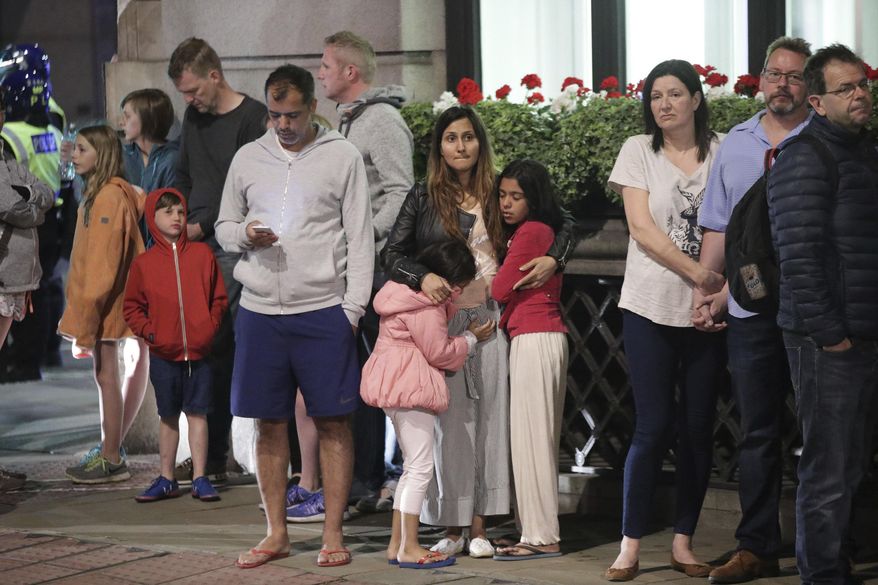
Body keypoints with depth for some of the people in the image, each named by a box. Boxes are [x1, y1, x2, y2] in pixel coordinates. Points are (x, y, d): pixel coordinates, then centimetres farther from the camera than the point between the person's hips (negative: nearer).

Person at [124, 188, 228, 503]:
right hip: (164, 354, 1)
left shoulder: (202, 254, 2)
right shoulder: (143, 263, 2)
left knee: (197, 414, 2)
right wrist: (150, 332, -6)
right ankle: (166, 479, 17)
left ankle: (200, 479, 7)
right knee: (168, 417, 9)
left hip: (199, 352, -1)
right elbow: (132, 308, 8)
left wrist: (209, 328, -6)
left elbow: (219, 298, 6)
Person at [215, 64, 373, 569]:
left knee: (334, 422, 0)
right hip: (259, 311, 3)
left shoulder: (343, 157, 0)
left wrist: (353, 307, -9)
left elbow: (360, 239, -1)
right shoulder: (248, 158, 9)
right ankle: (277, 533, 17)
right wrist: (245, 234, -7)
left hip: (324, 311, -3)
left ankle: (334, 533, 8)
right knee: (270, 423, 7)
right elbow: (224, 226, 17)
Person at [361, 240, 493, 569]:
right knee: (420, 467, -9)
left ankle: (397, 544, 16)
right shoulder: (425, 307, -16)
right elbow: (439, 353, -13)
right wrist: (471, 338, 2)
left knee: (413, 467, 15)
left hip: (397, 387, 11)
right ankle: (409, 549, -9)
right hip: (410, 385, -11)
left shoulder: (420, 295, 16)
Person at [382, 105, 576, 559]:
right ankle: (452, 527, 4)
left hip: (489, 317, 1)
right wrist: (423, 277, -19)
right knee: (450, 420, -1)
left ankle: (479, 527, 5)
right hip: (442, 318, -1)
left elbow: (563, 229, 15)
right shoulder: (423, 199, 6)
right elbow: (391, 254, -1)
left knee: (489, 416, 0)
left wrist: (553, 260, -5)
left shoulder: (497, 197, 9)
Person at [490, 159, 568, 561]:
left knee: (530, 437, -8)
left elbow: (500, 289, -9)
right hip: (546, 335, 10)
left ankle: (541, 538, -7)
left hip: (533, 340, -10)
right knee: (540, 438, 10)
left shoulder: (529, 231, -11)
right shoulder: (546, 231, 17)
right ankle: (541, 532, 13)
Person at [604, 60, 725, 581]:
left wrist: (722, 290, -13)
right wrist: (698, 273, -13)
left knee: (699, 427, 4)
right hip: (651, 307, -2)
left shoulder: (722, 153, 5)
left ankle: (684, 542, 14)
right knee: (653, 427, -4)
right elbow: (642, 228, -5)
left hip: (707, 311, 2)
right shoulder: (638, 151, 3)